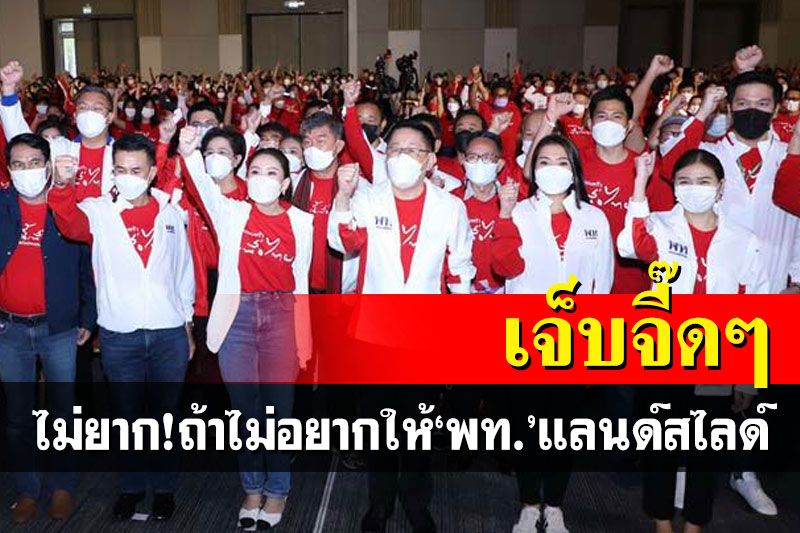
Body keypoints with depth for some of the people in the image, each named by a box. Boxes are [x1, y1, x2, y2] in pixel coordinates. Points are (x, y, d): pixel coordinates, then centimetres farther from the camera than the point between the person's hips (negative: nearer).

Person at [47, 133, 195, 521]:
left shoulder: (172, 213, 4)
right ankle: (132, 485, 31)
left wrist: (189, 326, 12)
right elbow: (71, 223, -25)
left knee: (165, 414, 12)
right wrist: (62, 185, -45)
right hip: (119, 334, -1)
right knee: (126, 415, 12)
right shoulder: (98, 212, -2)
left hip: (169, 332, 1)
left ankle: (163, 485, 29)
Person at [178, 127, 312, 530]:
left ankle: (277, 490, 22)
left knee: (278, 407, 4)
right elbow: (205, 185, -20)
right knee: (245, 408, 9)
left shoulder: (301, 222, 3)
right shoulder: (231, 213, 1)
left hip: (282, 317, 0)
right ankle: (252, 489, 27)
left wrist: (303, 338, 9)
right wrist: (190, 154, -40)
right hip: (237, 316, 0)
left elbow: (301, 281, 9)